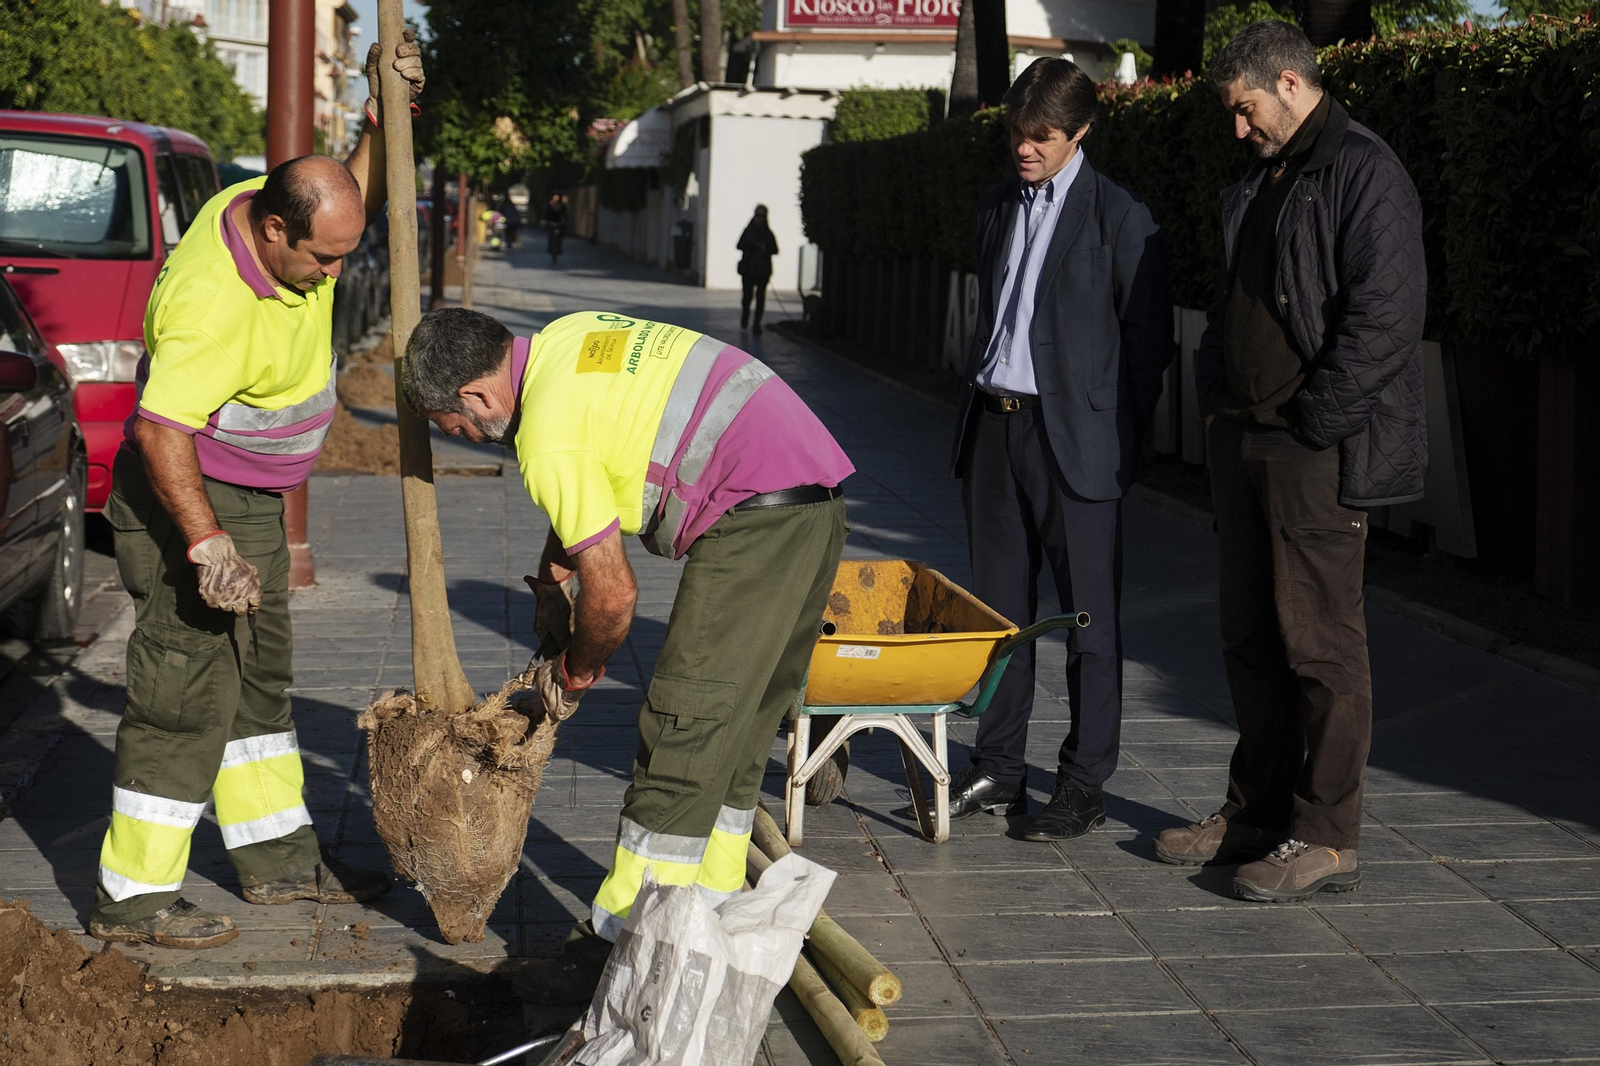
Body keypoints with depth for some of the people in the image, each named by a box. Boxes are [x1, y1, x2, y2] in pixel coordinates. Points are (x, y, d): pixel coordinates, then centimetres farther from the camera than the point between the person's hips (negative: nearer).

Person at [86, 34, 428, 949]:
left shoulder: (277, 204, -5)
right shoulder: (214, 306, -32)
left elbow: (362, 201, 16)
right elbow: (160, 432, -34)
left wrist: (383, 115, -1)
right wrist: (207, 545, -40)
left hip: (254, 497, 10)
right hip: (187, 498, -10)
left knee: (260, 677, 16)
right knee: (187, 692, -7)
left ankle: (280, 857, 28)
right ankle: (133, 899, 1)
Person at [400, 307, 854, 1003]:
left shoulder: (549, 441, -14)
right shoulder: (569, 335, 14)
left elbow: (612, 596, -10)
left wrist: (573, 673, 8)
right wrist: (551, 578, 27)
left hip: (754, 520, -10)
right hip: (814, 499, 10)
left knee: (683, 731, -7)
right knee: (738, 730, 16)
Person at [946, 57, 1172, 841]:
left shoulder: (1120, 218, -6)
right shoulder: (997, 207, 14)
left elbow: (1148, 339, -4)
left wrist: (1120, 440, -6)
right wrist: (974, 409, 14)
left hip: (1072, 437, -6)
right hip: (993, 424, 6)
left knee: (1089, 615, 1)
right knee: (997, 606, 11)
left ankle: (1084, 784, 8)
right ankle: (997, 770, 20)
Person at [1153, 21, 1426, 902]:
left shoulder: (1363, 172, -10)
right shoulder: (1259, 183, 18)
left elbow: (1384, 317, -17)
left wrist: (1313, 427, -16)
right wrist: (1215, 396, 13)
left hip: (1319, 450, -9)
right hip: (1242, 439, 9)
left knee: (1319, 645, -4)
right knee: (1250, 634, 13)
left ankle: (1326, 838, 4)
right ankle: (1256, 811, 24)